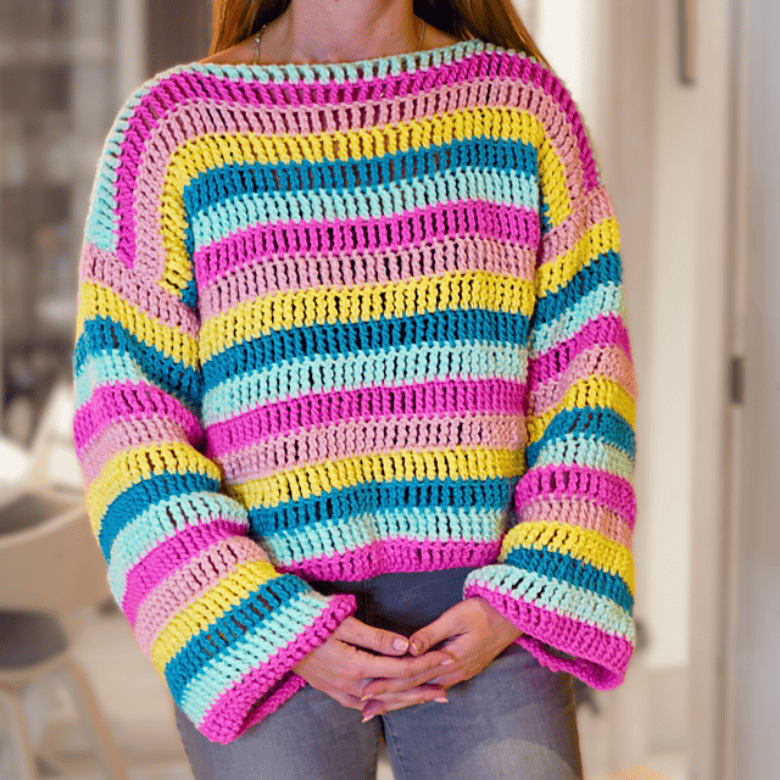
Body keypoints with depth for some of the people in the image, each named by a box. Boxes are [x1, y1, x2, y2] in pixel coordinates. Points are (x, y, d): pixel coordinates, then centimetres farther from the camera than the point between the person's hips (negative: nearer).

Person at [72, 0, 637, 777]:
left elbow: (584, 365, 5)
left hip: (477, 616, 1)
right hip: (261, 629, -1)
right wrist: (281, 635, -12)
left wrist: (520, 603, -8)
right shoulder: (171, 128, 2)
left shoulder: (522, 102, 8)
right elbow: (126, 416, -2)